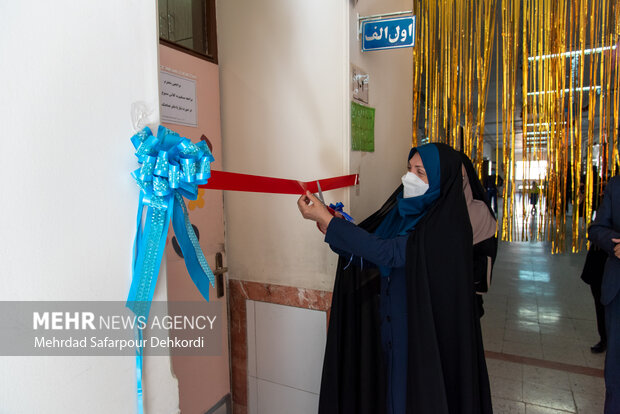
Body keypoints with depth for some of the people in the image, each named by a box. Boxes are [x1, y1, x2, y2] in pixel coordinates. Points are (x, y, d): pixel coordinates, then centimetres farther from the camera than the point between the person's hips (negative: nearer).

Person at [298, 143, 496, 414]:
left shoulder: (444, 228, -22)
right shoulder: (405, 211, 1)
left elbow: (386, 253, -32)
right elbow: (369, 258, 3)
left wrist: (326, 219, -32)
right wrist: (333, 231, -13)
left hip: (424, 337, -6)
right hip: (393, 329, 7)